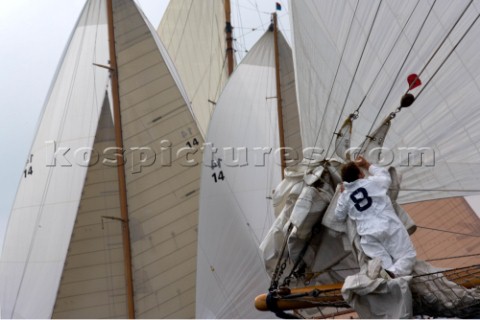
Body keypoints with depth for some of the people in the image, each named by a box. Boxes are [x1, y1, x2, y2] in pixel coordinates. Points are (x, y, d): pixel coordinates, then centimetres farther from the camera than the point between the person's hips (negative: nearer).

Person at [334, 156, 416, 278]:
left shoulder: (344, 196, 12)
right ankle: (393, 273, -30)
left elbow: (339, 217, 27)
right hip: (389, 226, -2)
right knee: (408, 255, 0)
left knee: (384, 264, 0)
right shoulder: (373, 182, 7)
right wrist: (368, 165, 41)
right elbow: (385, 176, 31)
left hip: (368, 235, 2)